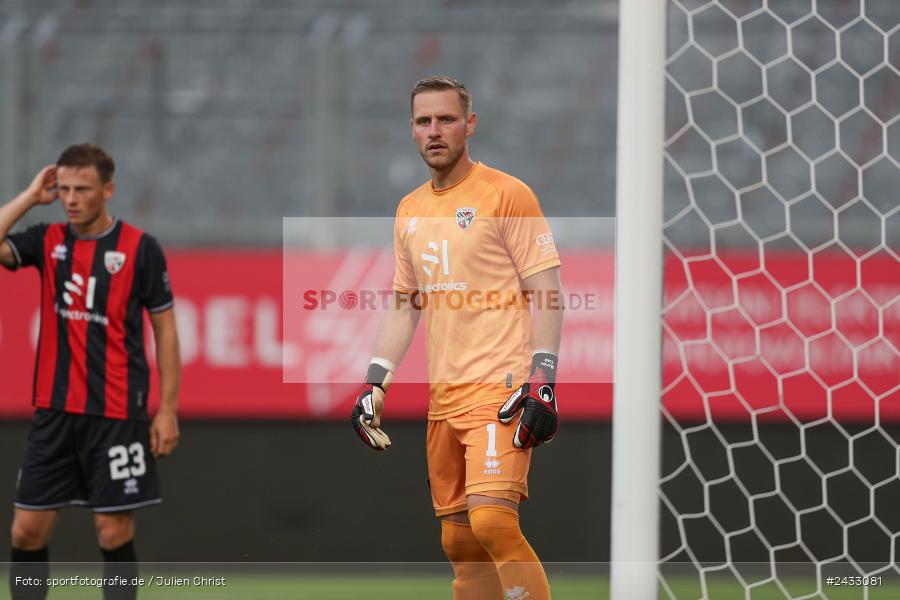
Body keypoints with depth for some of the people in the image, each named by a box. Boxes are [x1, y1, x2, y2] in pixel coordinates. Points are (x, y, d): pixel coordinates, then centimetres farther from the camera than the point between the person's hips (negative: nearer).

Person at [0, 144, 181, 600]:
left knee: (114, 532, -1)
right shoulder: (47, 240, 5)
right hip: (54, 409, 3)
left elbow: (165, 329, 0)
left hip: (117, 414, -3)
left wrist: (168, 410, -4)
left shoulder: (140, 248, -4)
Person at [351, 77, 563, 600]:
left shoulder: (506, 194, -4)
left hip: (501, 390, -7)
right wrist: (375, 384, 13)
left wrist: (543, 382, -15)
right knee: (458, 538, 5)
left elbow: (545, 291, -7)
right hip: (444, 397, 7)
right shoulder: (410, 211, 16)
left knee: (491, 519, -21)